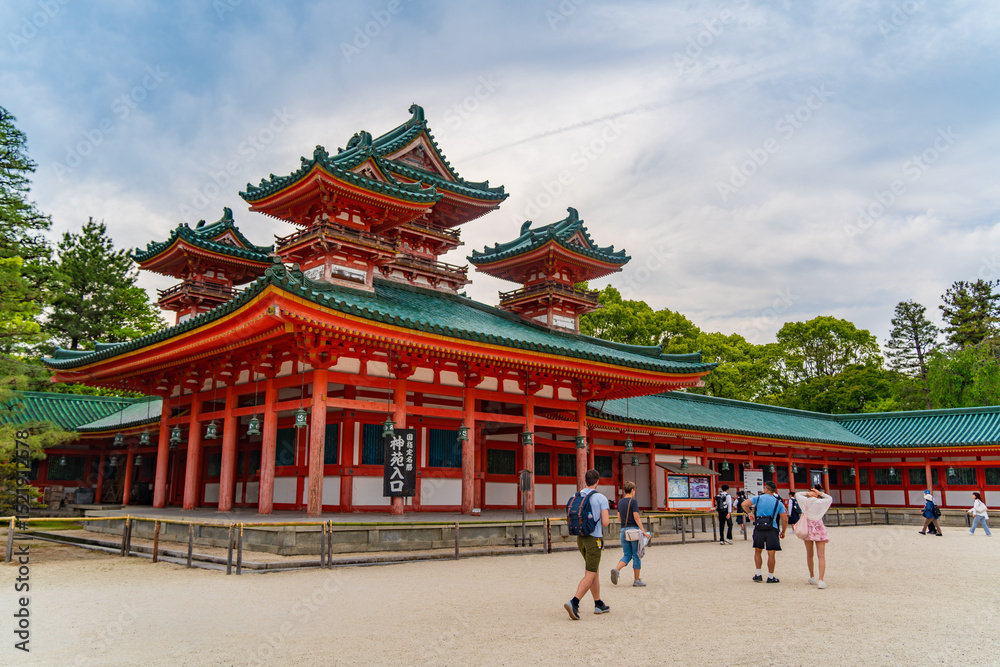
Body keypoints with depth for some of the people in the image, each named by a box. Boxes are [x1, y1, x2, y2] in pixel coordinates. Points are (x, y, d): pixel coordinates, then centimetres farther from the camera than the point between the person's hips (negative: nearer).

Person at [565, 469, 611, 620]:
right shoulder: (601, 498, -11)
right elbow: (605, 522, -16)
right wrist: (606, 520, 9)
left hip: (580, 538, 6)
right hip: (594, 539, -6)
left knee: (594, 571, 19)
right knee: (590, 576, -5)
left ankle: (599, 604, 24)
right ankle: (574, 603, -20)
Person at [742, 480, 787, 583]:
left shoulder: (758, 498, 2)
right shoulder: (778, 503, 4)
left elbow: (744, 504, -8)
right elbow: (785, 520, 1)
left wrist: (749, 513, 10)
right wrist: (783, 532, 15)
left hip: (759, 529, 1)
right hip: (772, 529, 0)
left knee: (757, 551, 16)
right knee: (771, 554, 5)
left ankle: (758, 574, 15)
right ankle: (770, 577, 10)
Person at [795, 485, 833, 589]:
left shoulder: (805, 501, -6)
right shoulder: (821, 503, -9)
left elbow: (797, 494, 13)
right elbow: (830, 498, 11)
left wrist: (807, 493, 0)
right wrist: (821, 493, 0)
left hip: (808, 529, 2)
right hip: (819, 529, -2)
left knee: (809, 555, 17)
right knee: (821, 556, -3)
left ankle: (812, 577, 31)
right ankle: (820, 580, -15)